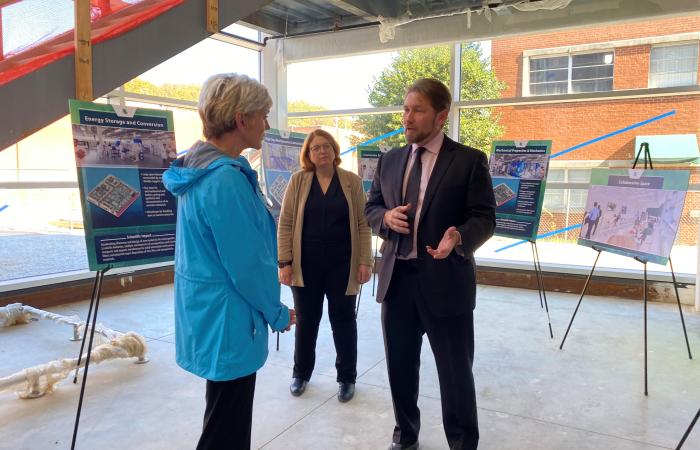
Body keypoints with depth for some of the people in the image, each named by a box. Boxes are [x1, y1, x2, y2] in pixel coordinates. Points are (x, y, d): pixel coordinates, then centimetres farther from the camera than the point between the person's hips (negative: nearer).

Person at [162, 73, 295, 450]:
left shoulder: (200, 170, 6)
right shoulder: (226, 179, -25)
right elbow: (247, 266, -23)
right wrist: (276, 313, -6)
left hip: (209, 314, 9)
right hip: (227, 321, -9)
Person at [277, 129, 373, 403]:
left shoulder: (352, 181, 1)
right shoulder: (298, 180, 0)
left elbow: (363, 224, 1)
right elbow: (285, 224, -1)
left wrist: (365, 260, -5)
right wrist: (285, 262, -6)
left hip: (342, 264, 0)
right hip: (306, 264, 0)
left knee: (343, 319, 9)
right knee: (306, 319, 12)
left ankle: (347, 377, 25)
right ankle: (301, 373, 31)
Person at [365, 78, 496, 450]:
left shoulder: (469, 161, -4)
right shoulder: (389, 160, 9)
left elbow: (485, 217, -7)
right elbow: (371, 208, 14)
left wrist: (459, 237, -29)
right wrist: (387, 217, -10)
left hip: (445, 281, -4)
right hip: (397, 278, 5)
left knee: (455, 372, 8)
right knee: (400, 366, 18)